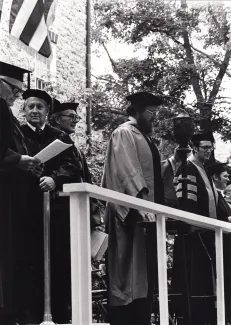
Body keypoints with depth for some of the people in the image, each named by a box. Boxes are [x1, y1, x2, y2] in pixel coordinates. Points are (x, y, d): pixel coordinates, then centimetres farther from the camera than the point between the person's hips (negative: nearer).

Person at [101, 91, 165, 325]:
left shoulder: (144, 136, 22)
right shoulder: (124, 133, -5)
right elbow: (128, 170, -18)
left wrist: (157, 206, 17)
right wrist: (142, 201, -28)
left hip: (147, 211, 9)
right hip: (131, 212, -9)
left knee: (146, 273, 6)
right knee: (129, 272, -10)